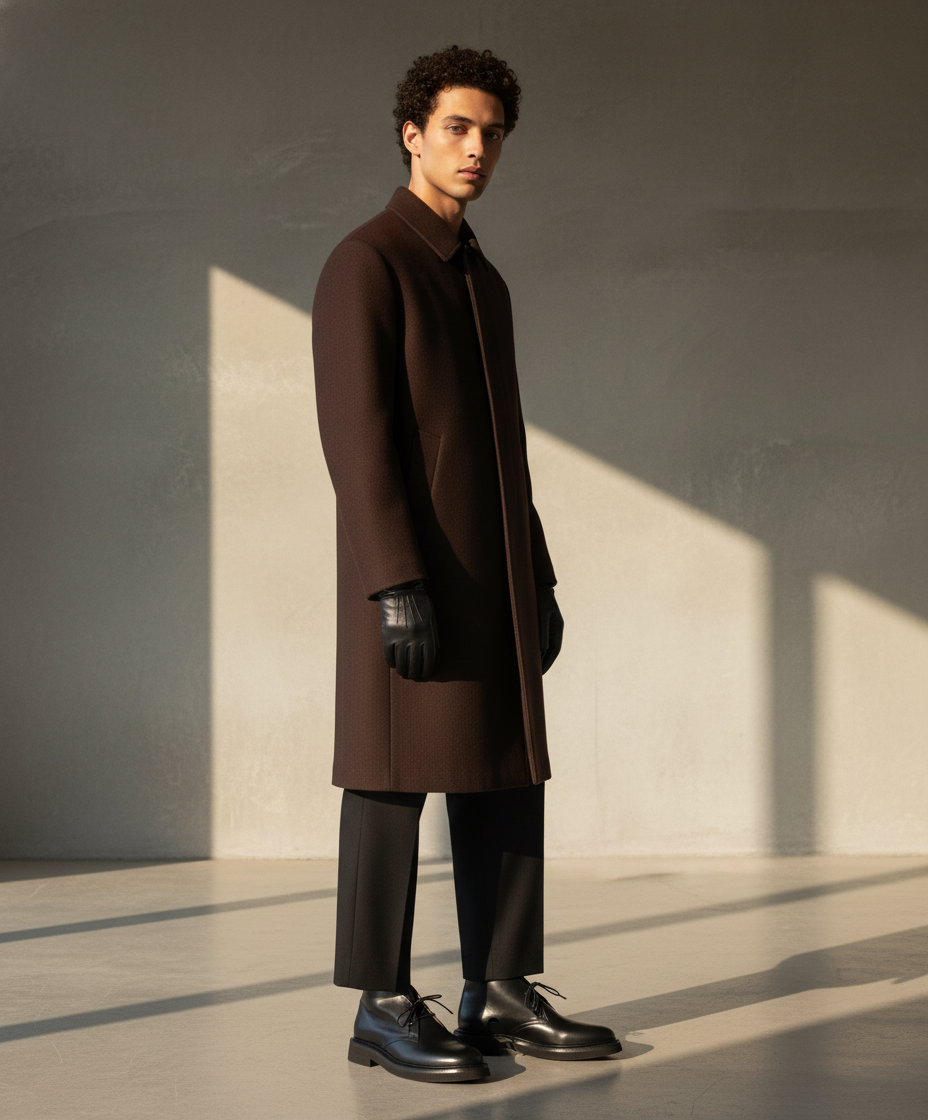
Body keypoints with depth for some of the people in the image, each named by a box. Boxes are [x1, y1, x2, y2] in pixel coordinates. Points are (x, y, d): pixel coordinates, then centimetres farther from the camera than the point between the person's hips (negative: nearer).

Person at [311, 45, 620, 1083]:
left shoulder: (483, 282, 20)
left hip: (492, 578, 9)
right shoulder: (363, 265, -8)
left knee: (508, 779, 6)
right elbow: (356, 434, -16)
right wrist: (398, 584, -23)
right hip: (410, 575, -9)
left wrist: (539, 580, 16)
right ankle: (384, 1008, 0)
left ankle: (499, 994, 12)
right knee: (394, 782, -5)